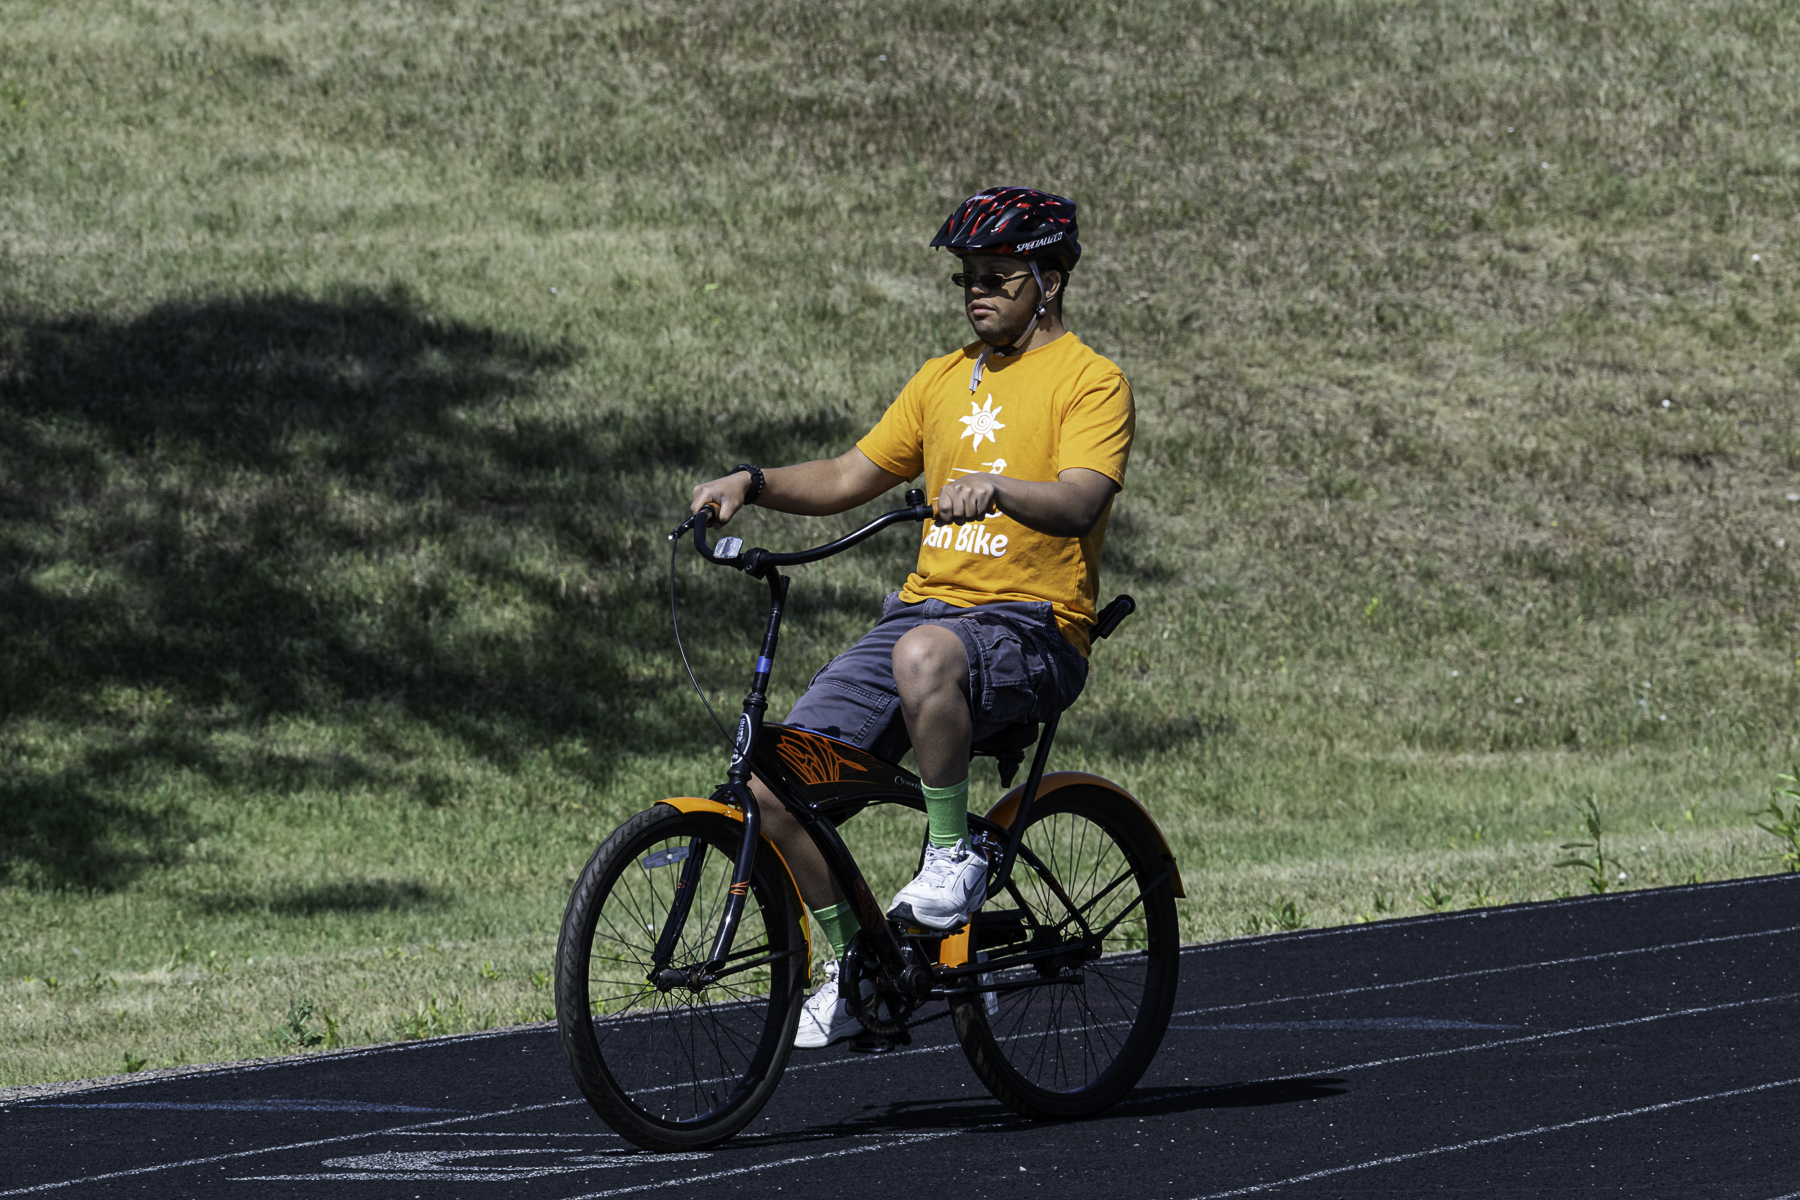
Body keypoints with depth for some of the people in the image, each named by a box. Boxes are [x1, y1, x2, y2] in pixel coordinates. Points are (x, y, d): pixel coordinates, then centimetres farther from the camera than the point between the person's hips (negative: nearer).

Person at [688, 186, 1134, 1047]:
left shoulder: (1090, 383, -2)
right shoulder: (945, 380, 19)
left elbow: (1080, 502, -19)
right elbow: (850, 478, 20)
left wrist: (995, 488, -39)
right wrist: (754, 483, 3)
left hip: (1031, 628, -7)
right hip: (926, 608, 7)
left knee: (925, 654, -42)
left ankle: (954, 856, -22)